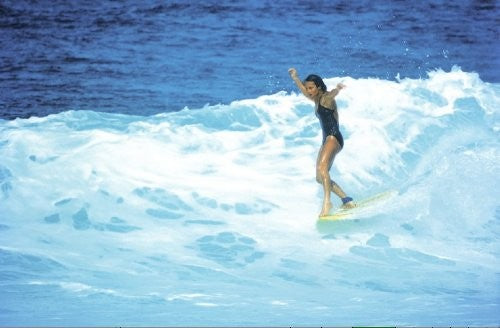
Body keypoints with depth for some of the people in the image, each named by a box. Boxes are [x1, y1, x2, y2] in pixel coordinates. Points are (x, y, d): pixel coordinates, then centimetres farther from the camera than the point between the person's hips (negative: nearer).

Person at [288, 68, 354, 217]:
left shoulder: (326, 98, -7)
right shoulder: (317, 100, 19)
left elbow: (332, 94, -32)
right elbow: (303, 90, 38)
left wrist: (338, 89, -55)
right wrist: (295, 77, 48)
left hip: (334, 137, -10)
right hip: (327, 140, 10)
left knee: (322, 167, -29)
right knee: (320, 177, 5)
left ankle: (327, 201, -38)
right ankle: (347, 200, 7)